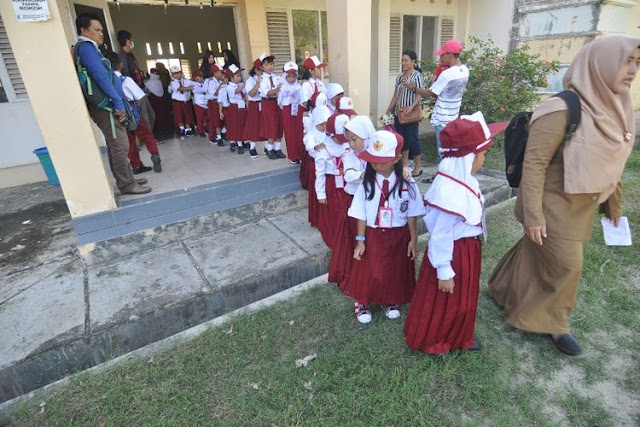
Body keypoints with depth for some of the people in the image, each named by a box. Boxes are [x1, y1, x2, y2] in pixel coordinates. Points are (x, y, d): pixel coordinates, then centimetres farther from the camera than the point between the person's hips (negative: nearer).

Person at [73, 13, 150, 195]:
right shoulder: (86, 47, -9)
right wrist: (119, 103, -19)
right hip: (105, 106, -10)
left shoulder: (89, 48, 22)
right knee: (120, 146, -9)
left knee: (116, 146, 13)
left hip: (106, 105, 10)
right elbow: (100, 77, -19)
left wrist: (117, 102, 15)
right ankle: (127, 184, -5)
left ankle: (126, 179, 20)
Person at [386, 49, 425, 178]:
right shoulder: (400, 76, 13)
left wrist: (412, 106, -33)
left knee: (412, 138, -4)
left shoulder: (417, 76, -7)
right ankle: (405, 164, 22)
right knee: (402, 138, 10)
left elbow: (419, 95, -16)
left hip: (411, 114, -7)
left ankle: (418, 167, 7)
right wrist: (388, 110, 14)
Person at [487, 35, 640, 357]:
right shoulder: (563, 110, -23)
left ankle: (505, 291, 42)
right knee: (565, 266, 5)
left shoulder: (611, 108, 3)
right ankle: (549, 324, 29)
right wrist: (533, 215, -23)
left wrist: (614, 204, 19)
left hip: (580, 206, 7)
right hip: (554, 205, -7)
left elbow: (610, 162, 13)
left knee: (535, 253, 20)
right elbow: (533, 163, -23)